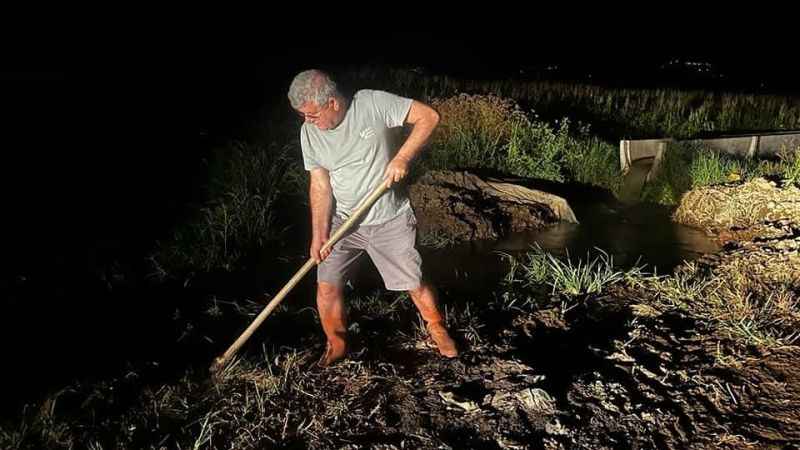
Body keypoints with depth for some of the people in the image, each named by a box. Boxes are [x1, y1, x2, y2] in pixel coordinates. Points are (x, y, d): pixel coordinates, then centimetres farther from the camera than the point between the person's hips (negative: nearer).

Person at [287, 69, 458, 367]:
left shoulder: (373, 103, -18)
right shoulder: (309, 133, -7)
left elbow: (428, 116, -15)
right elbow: (320, 185, -5)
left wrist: (402, 157, -23)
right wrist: (319, 235, -11)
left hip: (390, 220, -2)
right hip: (342, 221, 3)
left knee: (415, 285, 6)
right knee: (327, 287, -2)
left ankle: (436, 328, 35)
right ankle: (336, 345, 23)